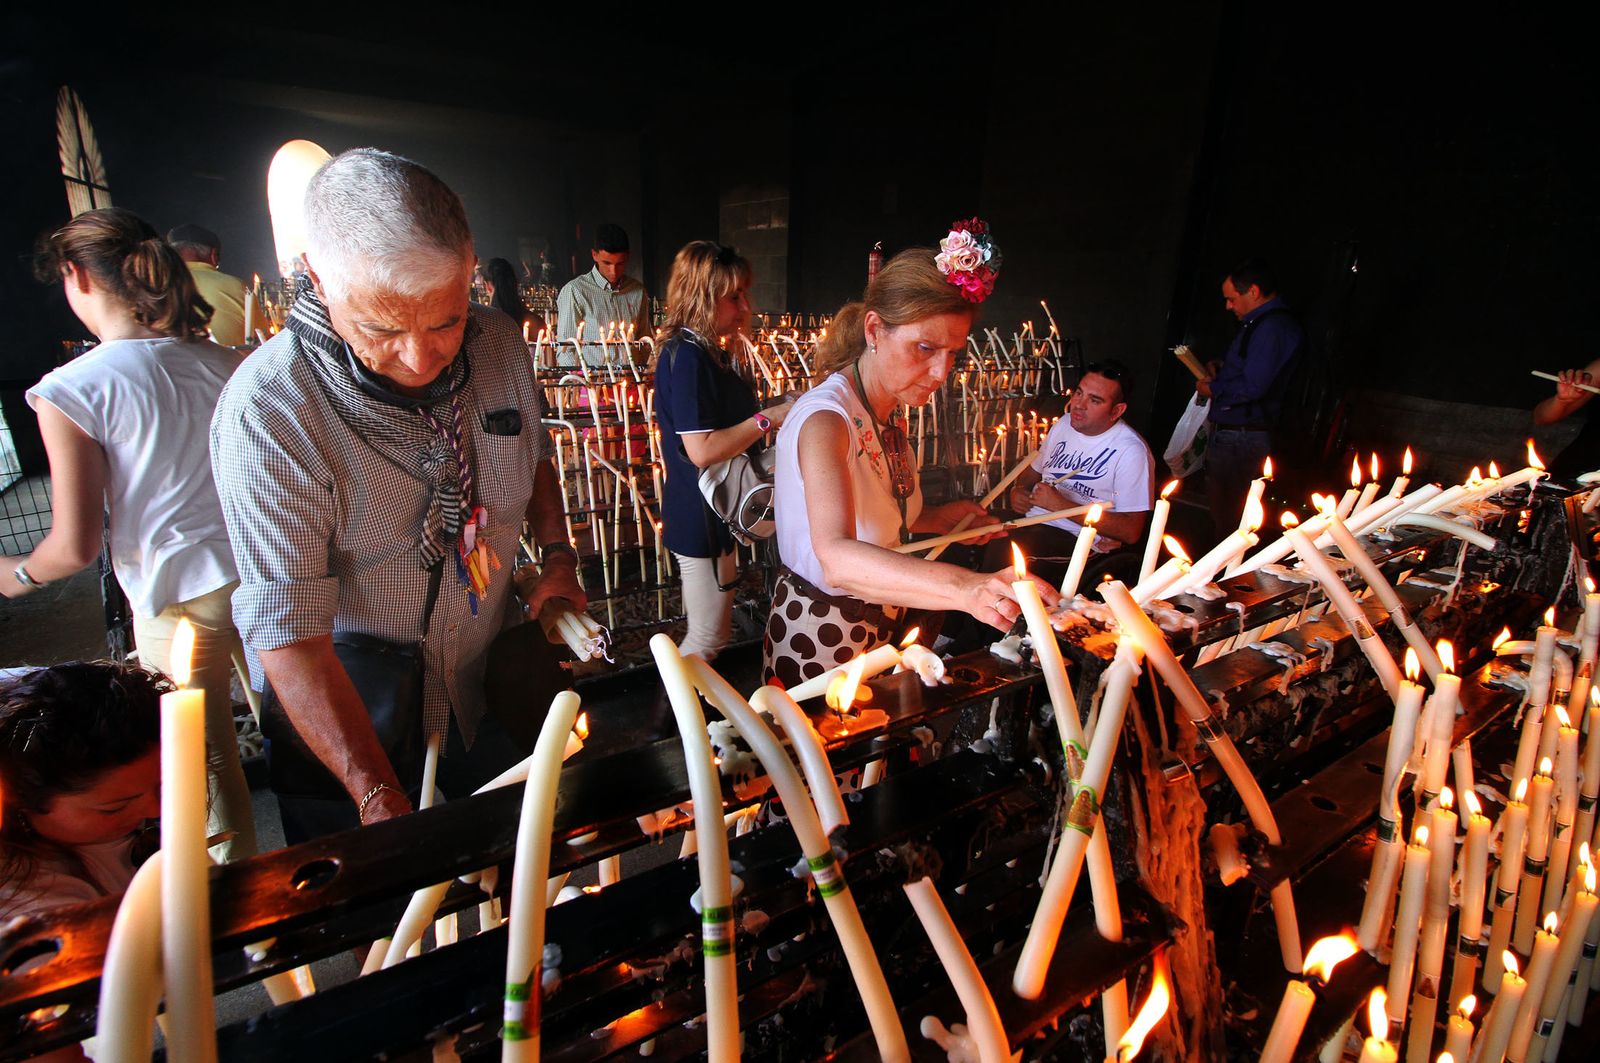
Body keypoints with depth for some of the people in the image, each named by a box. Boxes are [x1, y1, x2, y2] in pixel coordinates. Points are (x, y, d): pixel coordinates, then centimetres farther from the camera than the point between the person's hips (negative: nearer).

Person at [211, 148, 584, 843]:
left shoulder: (500, 347, -12)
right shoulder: (267, 411, -29)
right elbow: (287, 626, -29)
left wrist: (559, 559, -2)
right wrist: (378, 795, -33)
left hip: (487, 690, 5)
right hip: (341, 717, -4)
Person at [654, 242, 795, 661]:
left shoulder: (707, 352, 11)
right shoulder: (687, 356, -21)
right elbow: (702, 450, -28)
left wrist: (773, 411, 9)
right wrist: (769, 418, -21)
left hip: (712, 515, 10)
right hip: (699, 520, -10)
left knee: (704, 633, 21)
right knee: (709, 638, 2)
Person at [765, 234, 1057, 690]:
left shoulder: (889, 413, 1)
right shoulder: (825, 418, -27)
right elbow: (836, 557, -44)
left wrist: (939, 517, -2)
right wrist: (964, 588, -57)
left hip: (878, 627, 9)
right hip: (820, 640, -8)